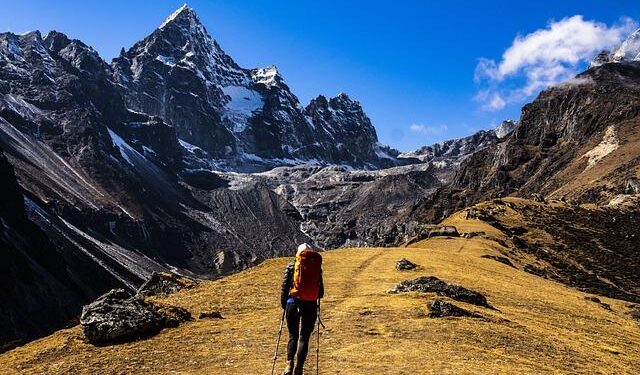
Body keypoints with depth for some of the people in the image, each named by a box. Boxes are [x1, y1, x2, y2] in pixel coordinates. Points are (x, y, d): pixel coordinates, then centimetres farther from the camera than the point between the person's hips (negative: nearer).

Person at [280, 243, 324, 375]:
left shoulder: (291, 266, 4)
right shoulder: (317, 267, 7)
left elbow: (285, 286, -1)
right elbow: (321, 292, 7)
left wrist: (283, 304, 10)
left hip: (294, 303, 0)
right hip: (311, 305, 1)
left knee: (293, 336, 14)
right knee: (304, 338, 10)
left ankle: (290, 364, -2)